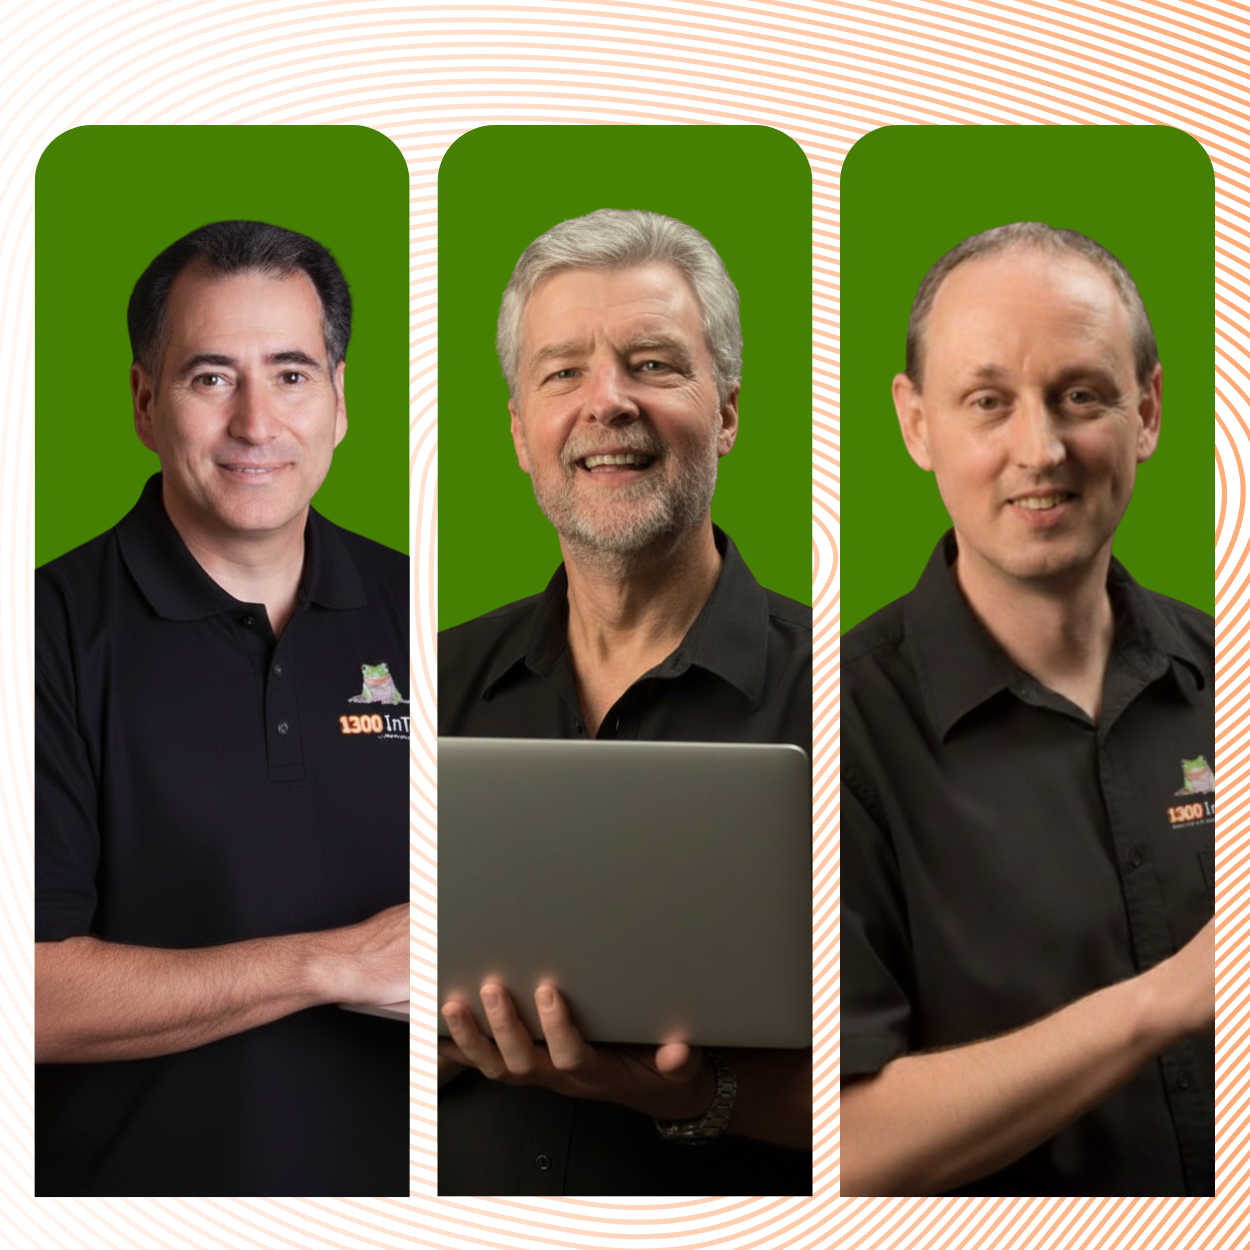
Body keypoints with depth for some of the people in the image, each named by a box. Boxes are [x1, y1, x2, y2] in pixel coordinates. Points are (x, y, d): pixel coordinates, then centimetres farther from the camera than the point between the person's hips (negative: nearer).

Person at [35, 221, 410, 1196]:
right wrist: (335, 963, -22)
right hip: (135, 1174, -4)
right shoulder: (56, 631, -15)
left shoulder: (418, 614, 0)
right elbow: (31, 996, -21)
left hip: (391, 1164, 4)